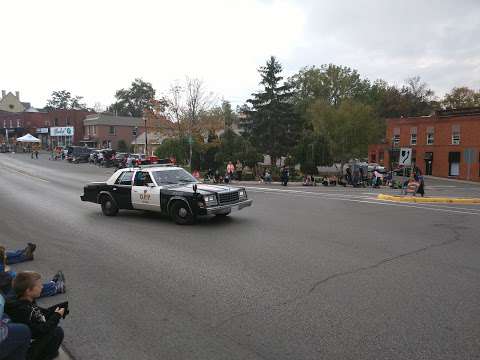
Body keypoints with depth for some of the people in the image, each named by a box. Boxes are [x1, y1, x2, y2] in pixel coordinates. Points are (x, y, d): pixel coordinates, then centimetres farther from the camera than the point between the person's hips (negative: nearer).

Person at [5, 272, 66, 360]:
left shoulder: (27, 302, -2)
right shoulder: (22, 311, -31)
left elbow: (44, 313, 9)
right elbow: (40, 331, -29)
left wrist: (63, 305, 3)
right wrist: (57, 316, -19)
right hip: (27, 351, -10)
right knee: (58, 332, -15)